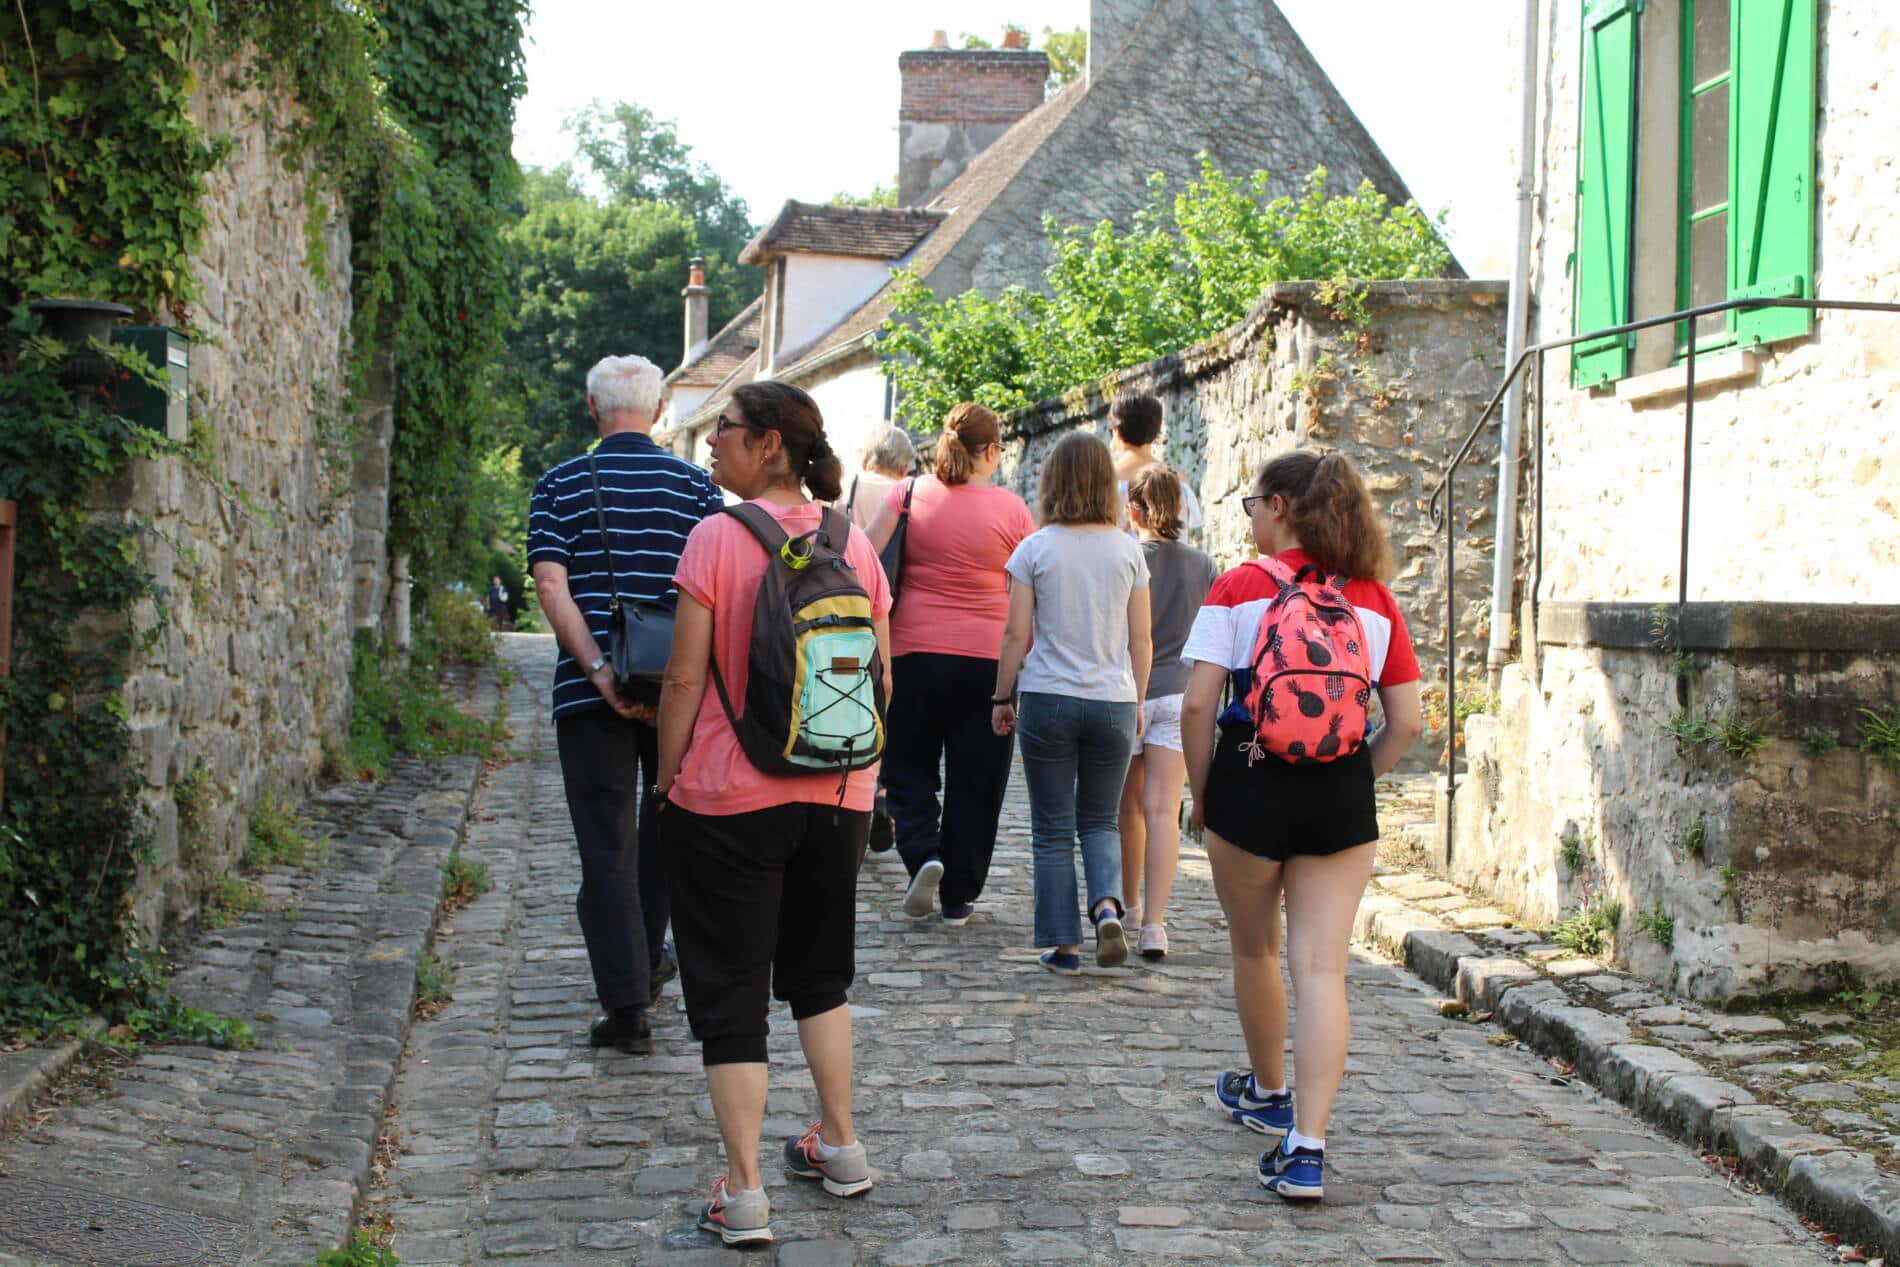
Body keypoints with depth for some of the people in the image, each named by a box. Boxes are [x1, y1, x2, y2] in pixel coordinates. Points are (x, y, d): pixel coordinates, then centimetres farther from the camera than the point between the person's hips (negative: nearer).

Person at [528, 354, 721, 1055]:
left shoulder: (561, 484, 1)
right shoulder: (695, 483, 3)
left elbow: (551, 583, -10)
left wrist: (599, 671, -14)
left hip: (590, 691, -2)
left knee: (607, 845, 1)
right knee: (666, 829, 21)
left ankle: (628, 1002, -4)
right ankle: (646, 962, 35)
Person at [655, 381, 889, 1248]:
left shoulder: (717, 537, -13)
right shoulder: (854, 542, 1)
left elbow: (686, 678, -13)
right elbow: (881, 678, 6)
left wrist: (666, 779, 0)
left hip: (729, 797, -5)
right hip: (835, 797, 5)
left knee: (730, 990, 3)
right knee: (818, 972, 23)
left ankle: (743, 1194, 5)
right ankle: (841, 1147, 31)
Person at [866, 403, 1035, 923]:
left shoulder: (907, 495, 0)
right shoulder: (1011, 509, -2)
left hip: (915, 652, 1)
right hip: (988, 658, -1)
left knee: (909, 766, 16)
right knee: (975, 782, 9)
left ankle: (922, 853, -7)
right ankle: (959, 896, 13)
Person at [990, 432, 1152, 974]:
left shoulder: (1035, 548, -4)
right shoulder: (1128, 550, 1)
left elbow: (1017, 634, -4)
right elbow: (1140, 638, 4)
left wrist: (1002, 697, 7)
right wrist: (1137, 701, 15)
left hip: (1049, 699, -2)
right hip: (1113, 701, 2)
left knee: (1053, 829, 7)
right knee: (1099, 821, 17)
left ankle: (1064, 944, 8)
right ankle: (1107, 905, -8)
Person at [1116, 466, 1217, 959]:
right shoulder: (1201, 566, 3)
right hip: (1179, 694, 1)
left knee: (1130, 807, 16)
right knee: (1163, 809, -5)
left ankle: (1130, 903, 34)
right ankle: (1154, 922, -15)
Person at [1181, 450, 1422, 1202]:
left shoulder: (1239, 588, -3)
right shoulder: (1374, 598, 6)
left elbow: (1198, 702, -10)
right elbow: (1406, 722, 3)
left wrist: (1200, 793, 2)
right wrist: (1354, 783, 14)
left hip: (1251, 782, -2)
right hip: (1342, 798, 2)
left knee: (1254, 950, 20)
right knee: (1321, 967, 0)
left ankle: (1267, 1092, 40)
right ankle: (1306, 1147, -8)